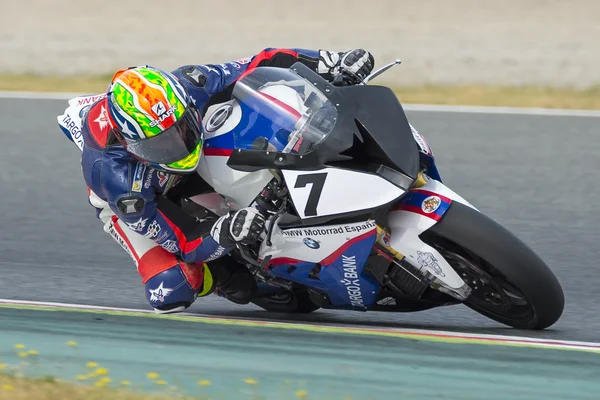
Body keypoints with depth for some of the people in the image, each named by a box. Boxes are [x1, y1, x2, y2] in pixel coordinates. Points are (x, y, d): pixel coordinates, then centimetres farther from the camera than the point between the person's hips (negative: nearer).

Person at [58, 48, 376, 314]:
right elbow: (180, 241, -37)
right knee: (171, 292, -28)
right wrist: (226, 233, -56)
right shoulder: (111, 171, -43)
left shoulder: (186, 87, -36)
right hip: (134, 201, -4)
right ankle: (225, 276, 1)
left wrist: (332, 63, -33)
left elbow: (265, 65, -23)